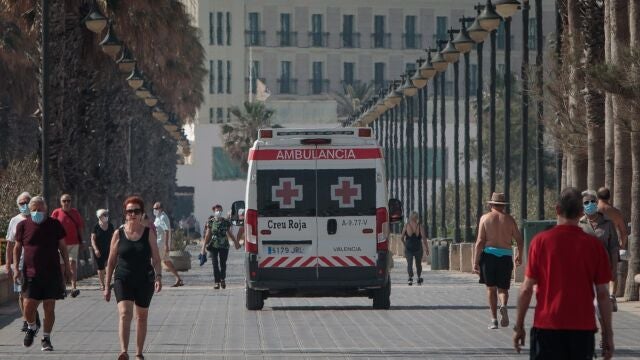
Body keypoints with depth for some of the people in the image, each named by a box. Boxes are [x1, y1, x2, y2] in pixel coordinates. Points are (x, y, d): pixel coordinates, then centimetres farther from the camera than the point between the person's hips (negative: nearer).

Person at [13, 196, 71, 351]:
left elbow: (62, 247, 10)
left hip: (52, 273, 0)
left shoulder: (54, 225, 3)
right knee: (28, 307, -6)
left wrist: (67, 267, 9)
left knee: (49, 308, 0)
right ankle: (31, 327, 25)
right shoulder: (23, 225, 2)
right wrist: (16, 268, 1)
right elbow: (17, 248, 9)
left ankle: (46, 338, 14)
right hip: (31, 273, 0)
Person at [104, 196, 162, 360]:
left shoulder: (148, 233, 1)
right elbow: (111, 261, 6)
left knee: (141, 317, 12)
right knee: (125, 314, -19)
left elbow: (156, 258, 1)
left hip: (144, 281, 1)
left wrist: (158, 276, -16)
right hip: (123, 280, -1)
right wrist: (107, 286, 6)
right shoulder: (119, 234, 1)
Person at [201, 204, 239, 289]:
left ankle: (222, 279, 22)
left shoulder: (226, 222, 5)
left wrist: (236, 242, 20)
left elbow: (229, 233, 16)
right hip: (213, 246, -1)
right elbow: (207, 235, 1)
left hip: (224, 246, 1)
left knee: (223, 263, 1)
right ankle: (217, 282, 3)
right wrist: (204, 246, -5)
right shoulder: (210, 222, 2)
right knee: (215, 264, -2)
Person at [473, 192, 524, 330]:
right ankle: (503, 306, -23)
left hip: (489, 254, -1)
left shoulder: (485, 218, 2)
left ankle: (494, 320, 7)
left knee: (491, 288, 9)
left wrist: (475, 262, -4)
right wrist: (519, 256, 25)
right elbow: (519, 240, 7)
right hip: (505, 256, 1)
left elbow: (480, 242, -4)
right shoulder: (509, 219, 6)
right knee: (503, 288, 9)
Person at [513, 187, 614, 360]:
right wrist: (608, 333, 7)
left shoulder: (540, 241, -4)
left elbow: (526, 289, -3)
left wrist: (519, 326, 6)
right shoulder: (594, 244, -1)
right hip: (583, 328, 1)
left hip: (547, 326, -1)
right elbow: (603, 294, 0)